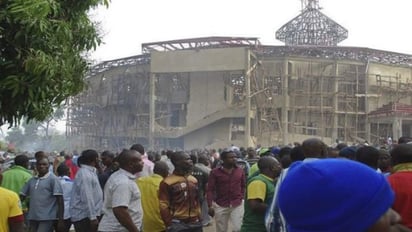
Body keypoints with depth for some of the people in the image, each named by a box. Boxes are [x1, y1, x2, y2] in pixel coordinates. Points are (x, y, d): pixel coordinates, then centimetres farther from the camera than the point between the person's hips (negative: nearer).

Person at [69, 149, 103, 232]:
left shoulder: (90, 172, 15)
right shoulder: (85, 174, -17)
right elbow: (86, 198, -23)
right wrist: (92, 217, -24)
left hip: (88, 215, 10)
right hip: (84, 216, -10)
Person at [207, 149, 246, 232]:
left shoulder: (240, 171, 2)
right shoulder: (215, 172, -6)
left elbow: (243, 186, 15)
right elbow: (210, 190, -6)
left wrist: (242, 197, 3)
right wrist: (210, 206, -13)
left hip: (237, 205, 1)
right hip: (220, 205, -1)